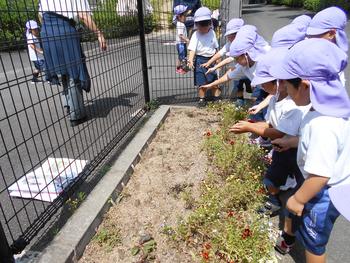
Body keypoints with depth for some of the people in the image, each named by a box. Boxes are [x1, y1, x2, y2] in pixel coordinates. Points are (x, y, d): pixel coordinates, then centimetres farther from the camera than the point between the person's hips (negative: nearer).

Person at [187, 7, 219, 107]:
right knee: (201, 82, 4)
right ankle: (202, 98, 19)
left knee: (214, 81, 14)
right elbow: (192, 49, -20)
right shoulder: (195, 35, -11)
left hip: (211, 60, 3)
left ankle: (217, 96, 30)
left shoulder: (212, 33, 0)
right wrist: (190, 60, -35)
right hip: (200, 60, -3)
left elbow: (215, 47, 9)